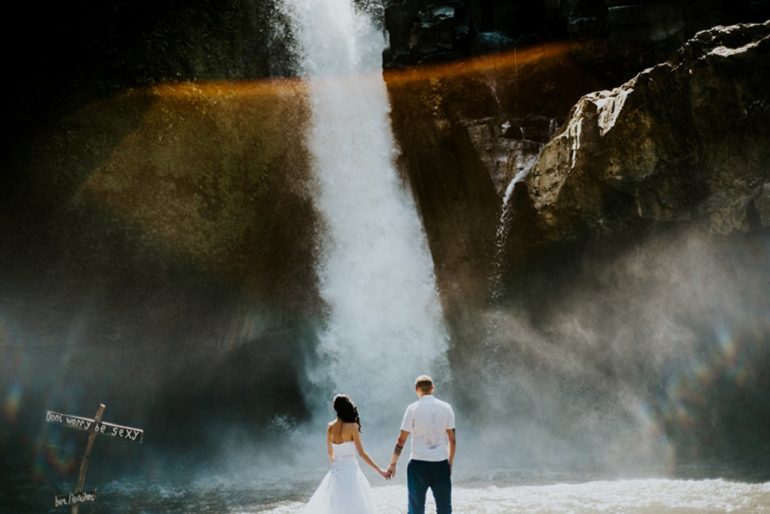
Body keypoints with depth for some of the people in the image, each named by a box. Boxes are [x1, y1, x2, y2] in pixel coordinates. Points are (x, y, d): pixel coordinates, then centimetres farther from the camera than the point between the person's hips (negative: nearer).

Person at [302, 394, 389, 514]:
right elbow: (362, 453, -13)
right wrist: (379, 470, -8)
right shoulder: (352, 426, -14)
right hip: (350, 469, -6)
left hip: (336, 469, 6)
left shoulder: (330, 427, 2)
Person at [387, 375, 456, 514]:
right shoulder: (446, 408, 3)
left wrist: (393, 463, 5)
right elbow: (452, 440, 6)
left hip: (418, 463, -2)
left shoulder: (413, 408, -4)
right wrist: (450, 462, 17)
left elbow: (401, 439, -3)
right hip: (441, 463, 2)